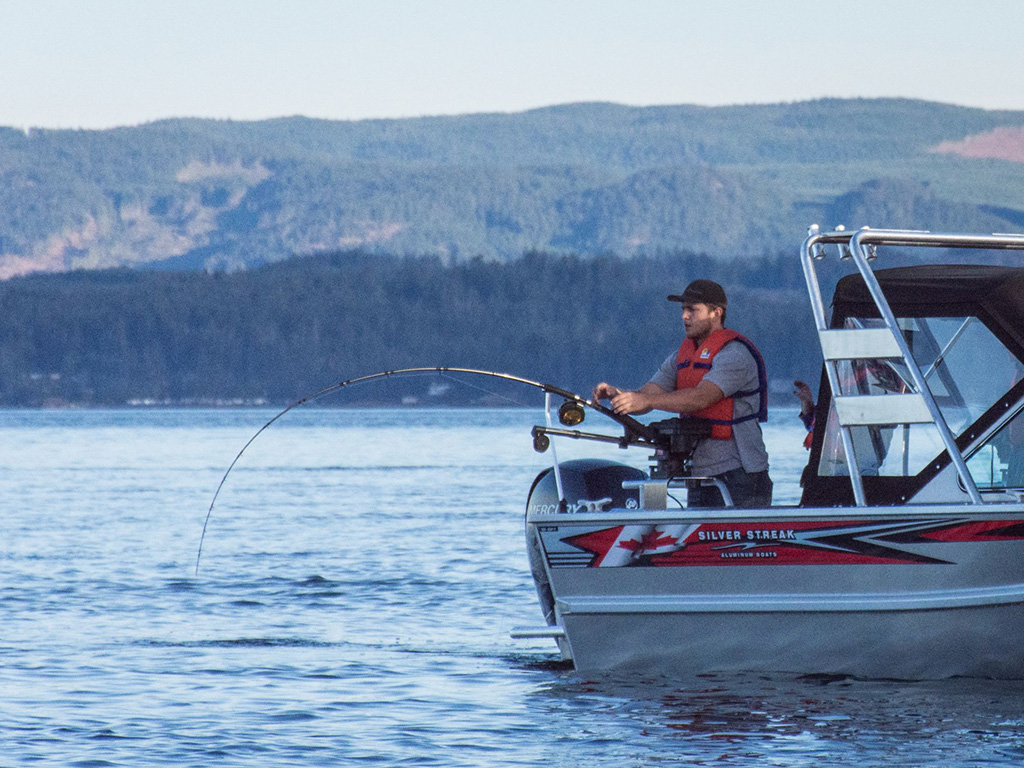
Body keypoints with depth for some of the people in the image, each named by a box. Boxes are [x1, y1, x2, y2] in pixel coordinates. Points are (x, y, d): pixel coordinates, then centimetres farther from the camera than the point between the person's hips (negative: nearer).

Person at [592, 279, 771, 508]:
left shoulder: (734, 353, -11)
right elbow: (645, 395, 6)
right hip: (700, 475, 8)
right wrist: (617, 395, -17)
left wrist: (646, 400, -35)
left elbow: (700, 398, -26)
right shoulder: (681, 356, 15)